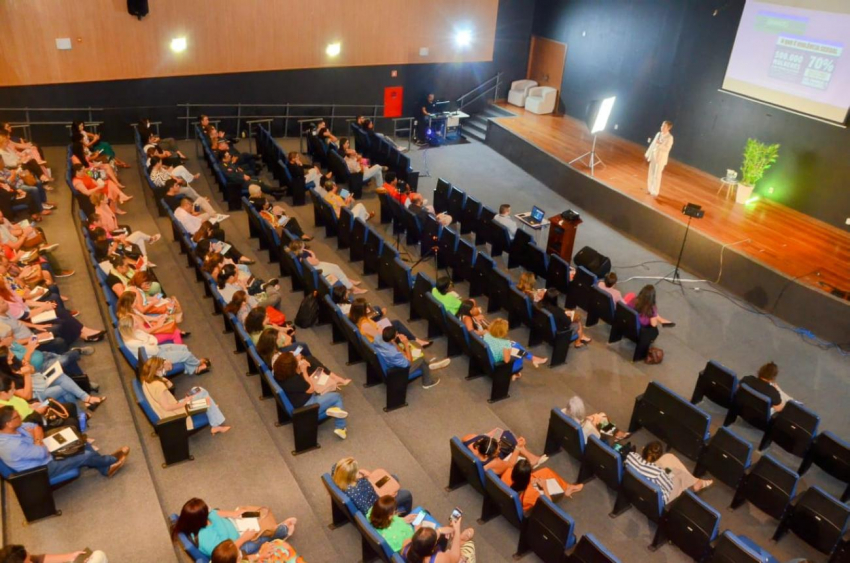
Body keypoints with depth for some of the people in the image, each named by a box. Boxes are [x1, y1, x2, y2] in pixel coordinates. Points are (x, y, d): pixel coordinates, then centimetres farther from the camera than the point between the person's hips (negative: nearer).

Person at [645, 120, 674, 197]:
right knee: (651, 174, 12)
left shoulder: (669, 138, -13)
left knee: (657, 175, -4)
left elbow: (667, 149, -20)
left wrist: (660, 144, -33)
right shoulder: (658, 134, 6)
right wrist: (648, 154, 13)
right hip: (653, 156, 6)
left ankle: (655, 192, 4)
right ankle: (650, 189, 24)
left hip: (661, 158, -6)